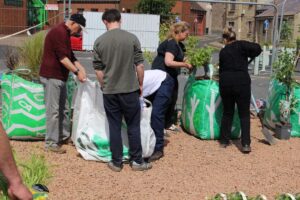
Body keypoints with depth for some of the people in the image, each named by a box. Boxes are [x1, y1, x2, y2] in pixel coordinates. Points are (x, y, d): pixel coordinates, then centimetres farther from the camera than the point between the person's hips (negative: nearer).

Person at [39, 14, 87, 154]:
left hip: (59, 76, 10)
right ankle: (51, 143, -1)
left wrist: (80, 68, 6)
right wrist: (77, 72, -21)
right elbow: (62, 57, -22)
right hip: (52, 76, -10)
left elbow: (70, 55, 19)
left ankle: (64, 136, 26)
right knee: (53, 110, -7)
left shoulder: (65, 33, 17)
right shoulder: (58, 32, -15)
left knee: (64, 109, 15)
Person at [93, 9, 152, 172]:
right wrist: (140, 85, 10)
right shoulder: (132, 38, -6)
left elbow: (98, 70, 1)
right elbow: (139, 65, -3)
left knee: (114, 127, 9)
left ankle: (117, 162, 16)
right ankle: (136, 161, 16)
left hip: (109, 91, 1)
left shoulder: (99, 41, -2)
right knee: (133, 126, 9)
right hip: (130, 89, -1)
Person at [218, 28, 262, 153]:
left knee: (227, 113, 17)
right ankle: (245, 144, -2)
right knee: (244, 114, 5)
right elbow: (257, 48, -12)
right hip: (241, 82, -3)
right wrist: (250, 55, 8)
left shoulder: (223, 51, 12)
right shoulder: (240, 45, 1)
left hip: (225, 83, 3)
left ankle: (224, 141, 23)